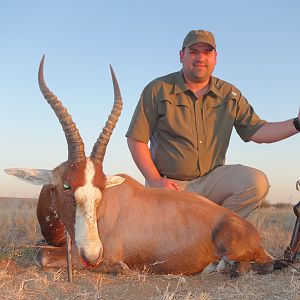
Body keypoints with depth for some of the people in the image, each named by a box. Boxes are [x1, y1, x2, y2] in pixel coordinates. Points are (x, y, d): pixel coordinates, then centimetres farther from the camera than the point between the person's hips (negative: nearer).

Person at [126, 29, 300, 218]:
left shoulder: (230, 94, 7)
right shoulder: (158, 90, -2)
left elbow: (257, 131, 3)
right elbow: (136, 139, -3)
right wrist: (155, 180, -11)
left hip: (212, 178, 3)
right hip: (170, 184, -3)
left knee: (257, 183, -21)